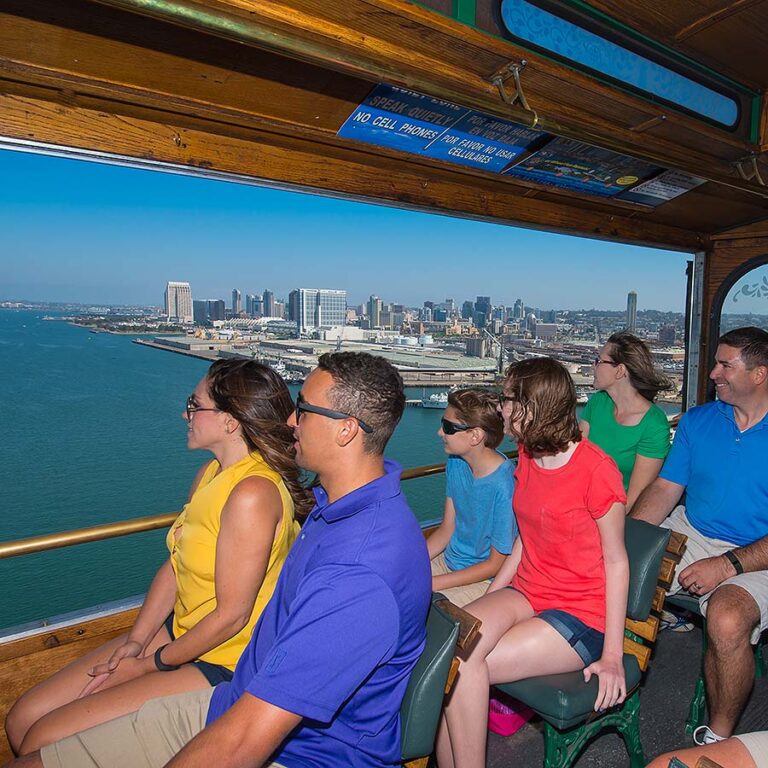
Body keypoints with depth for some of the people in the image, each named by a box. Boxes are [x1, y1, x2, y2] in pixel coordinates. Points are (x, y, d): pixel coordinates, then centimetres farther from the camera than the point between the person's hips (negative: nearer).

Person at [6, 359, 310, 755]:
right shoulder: (211, 473, 3)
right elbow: (175, 565, 8)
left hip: (222, 663, -8)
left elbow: (231, 615, -22)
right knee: (22, 720, 8)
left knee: (42, 741, -7)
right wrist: (136, 641, -1)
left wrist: (153, 664, -9)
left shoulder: (253, 493, -28)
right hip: (181, 631, 8)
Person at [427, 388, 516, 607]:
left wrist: (430, 583, -18)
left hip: (483, 580, -7)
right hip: (449, 561, 7)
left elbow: (496, 564, -18)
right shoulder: (456, 464, -2)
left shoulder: (505, 485, -27)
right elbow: (447, 528, 6)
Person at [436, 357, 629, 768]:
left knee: (462, 665, -22)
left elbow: (616, 561, -9)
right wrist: (486, 601, 9)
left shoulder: (596, 469, -15)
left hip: (580, 614, -6)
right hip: (526, 592, 6)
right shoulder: (527, 456, 8)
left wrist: (612, 656, -9)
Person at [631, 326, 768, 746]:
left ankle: (719, 737, -4)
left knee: (727, 620, -33)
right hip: (687, 534, 5)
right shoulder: (697, 421, 6)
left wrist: (727, 565, -22)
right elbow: (664, 489, 3)